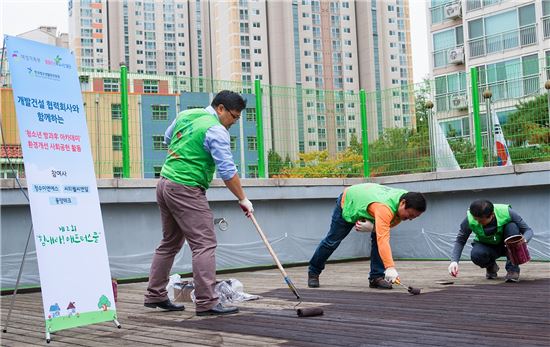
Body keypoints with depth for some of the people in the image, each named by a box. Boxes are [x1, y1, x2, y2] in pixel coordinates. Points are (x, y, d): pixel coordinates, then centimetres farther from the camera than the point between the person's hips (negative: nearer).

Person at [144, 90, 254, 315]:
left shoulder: (186, 115, 13)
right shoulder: (216, 130, -12)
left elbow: (168, 140, 28)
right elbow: (227, 171, -15)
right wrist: (243, 200, -8)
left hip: (165, 183, 9)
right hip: (186, 190, -9)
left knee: (170, 242, 18)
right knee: (204, 244, -9)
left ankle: (155, 295, 23)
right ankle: (206, 303, -12)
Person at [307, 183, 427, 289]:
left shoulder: (406, 198, -24)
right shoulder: (384, 207, -47)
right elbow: (383, 240, -53)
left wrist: (373, 227, -33)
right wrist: (390, 267, -60)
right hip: (348, 202, -6)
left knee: (377, 238, -16)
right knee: (332, 241, 5)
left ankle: (377, 277, -7)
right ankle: (313, 271, 26)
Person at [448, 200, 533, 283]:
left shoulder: (506, 212, -28)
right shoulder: (469, 220, -26)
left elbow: (528, 230, -19)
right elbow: (460, 241, -15)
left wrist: (524, 240, -42)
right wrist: (454, 261, -29)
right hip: (486, 247, 0)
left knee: (512, 226, -31)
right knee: (476, 254, -34)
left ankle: (513, 269, -20)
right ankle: (491, 266, 4)